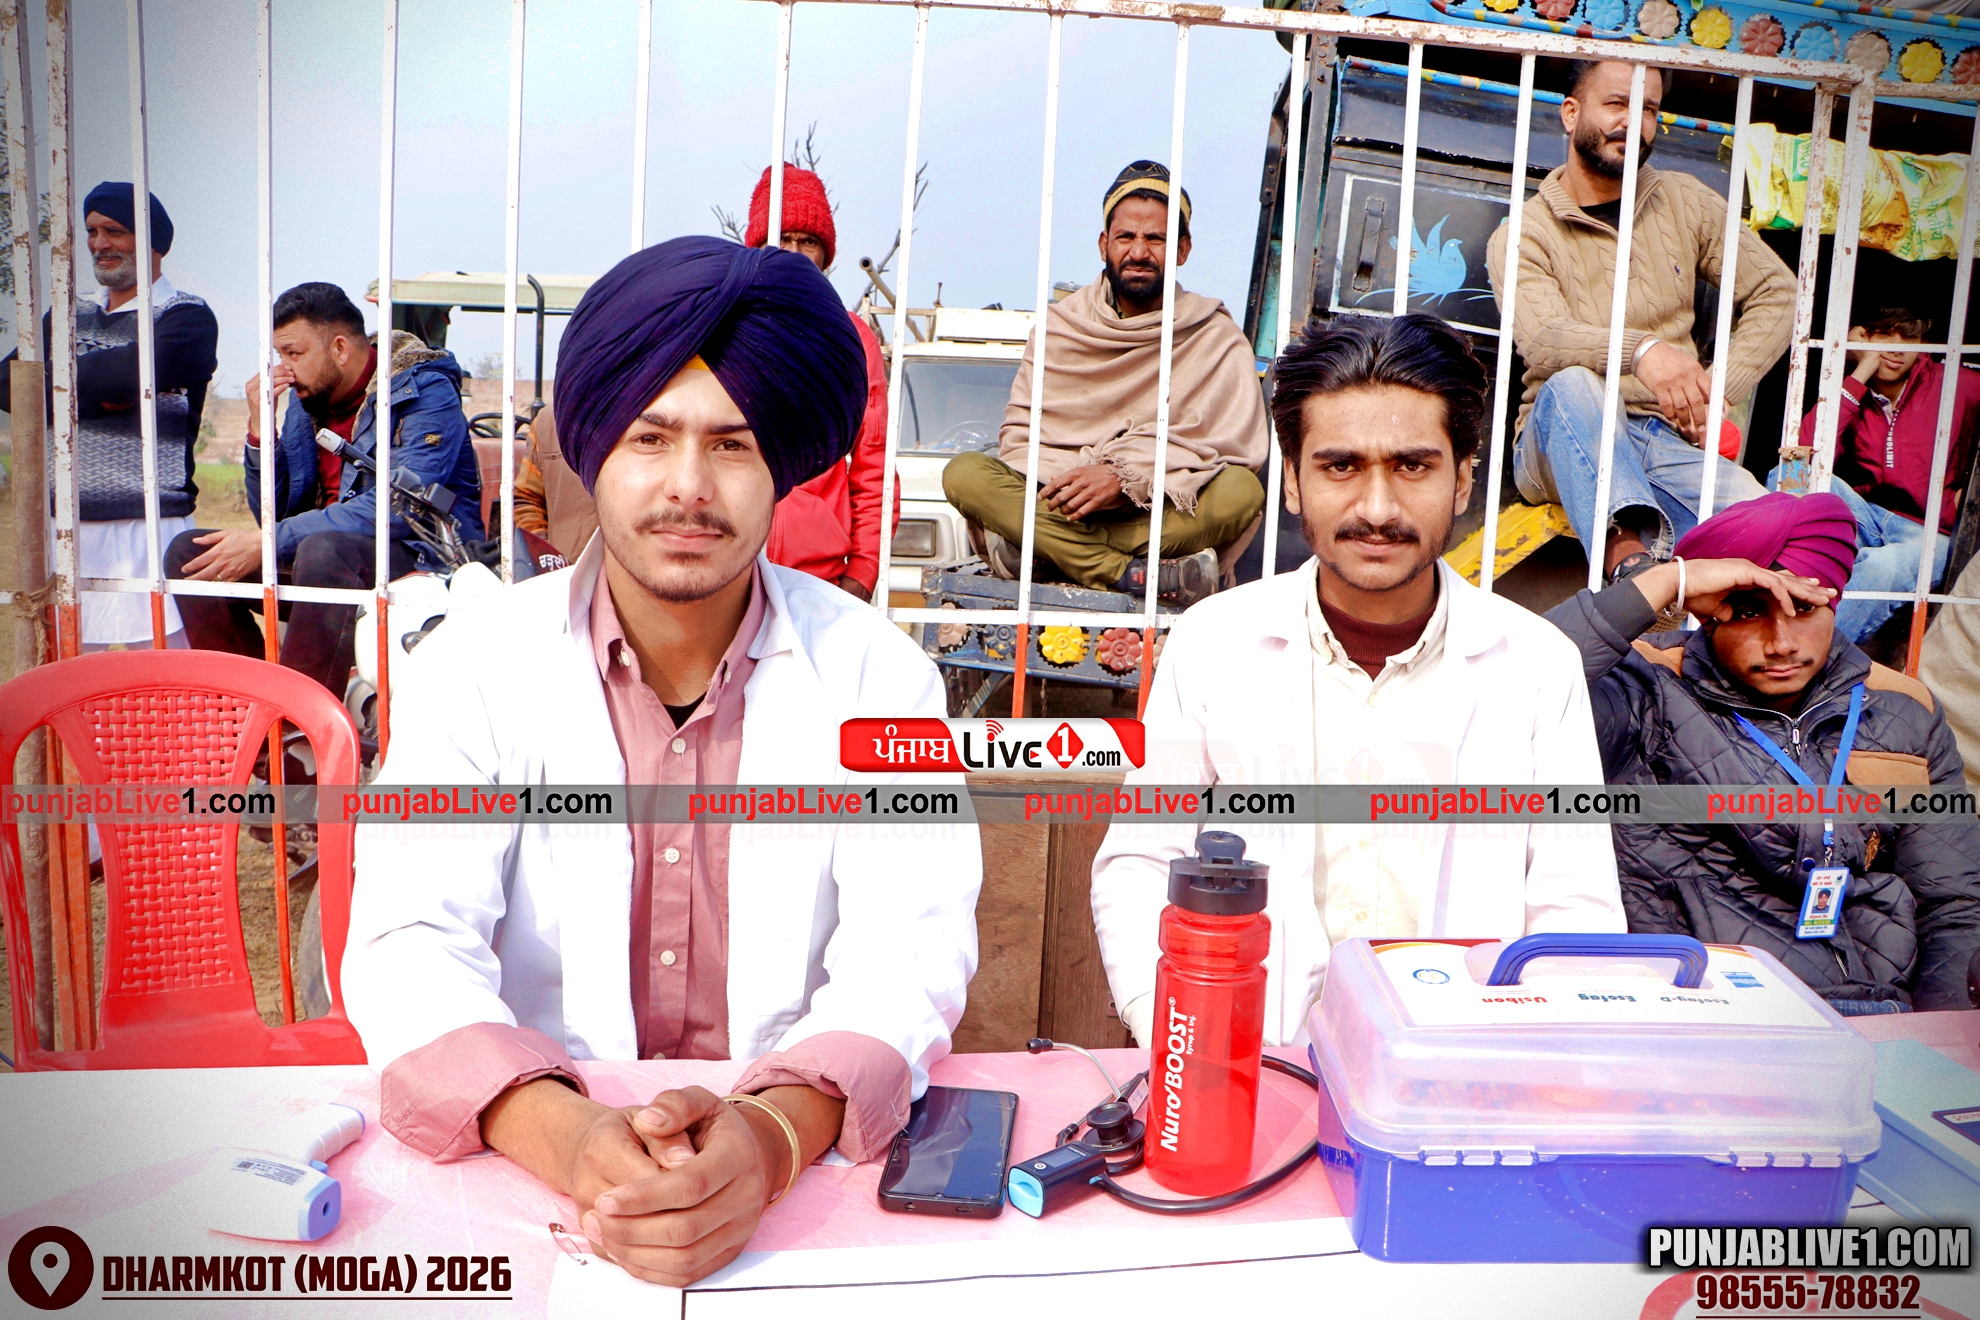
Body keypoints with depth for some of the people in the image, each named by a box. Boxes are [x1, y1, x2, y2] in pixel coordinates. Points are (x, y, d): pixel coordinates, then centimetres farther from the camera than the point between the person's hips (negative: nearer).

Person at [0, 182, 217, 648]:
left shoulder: (186, 316, 0)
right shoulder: (70, 317, 20)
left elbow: (137, 371, -19)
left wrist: (52, 382, -3)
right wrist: (92, 394, -10)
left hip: (147, 523, -6)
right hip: (65, 523, 6)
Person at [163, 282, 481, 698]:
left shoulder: (426, 391, -10)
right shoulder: (305, 402, 11)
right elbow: (273, 514, 14)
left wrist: (266, 544, -23)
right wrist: (261, 427, -2)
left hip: (422, 558, -8)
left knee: (322, 550, -36)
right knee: (189, 551, -2)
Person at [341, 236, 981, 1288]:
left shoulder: (875, 674, -1)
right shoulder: (476, 666, 0)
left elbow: (911, 945, -10)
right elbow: (407, 944, -9)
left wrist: (776, 1132, -30)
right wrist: (564, 1134, -28)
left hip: (810, 1163, 0)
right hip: (530, 1167, 0)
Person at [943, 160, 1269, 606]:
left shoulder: (1216, 338, 6)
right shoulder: (1059, 325, 12)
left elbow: (1237, 446, -8)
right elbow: (1020, 431, 5)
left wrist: (1129, 476, -20)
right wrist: (1061, 485, -17)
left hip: (1159, 516, -1)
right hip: (1058, 505, 2)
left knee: (1242, 491, -30)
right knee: (964, 473, -23)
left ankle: (1034, 548, -32)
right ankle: (1134, 576, -34)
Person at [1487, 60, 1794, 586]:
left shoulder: (1684, 201, 15)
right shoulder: (1520, 237, 1)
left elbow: (1777, 292, 15)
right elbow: (1543, 339, -19)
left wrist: (1718, 394, -1)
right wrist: (1641, 350, -39)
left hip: (1671, 440, 3)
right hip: (1566, 445, -3)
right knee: (1570, 384, -40)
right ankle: (1628, 552, -57)